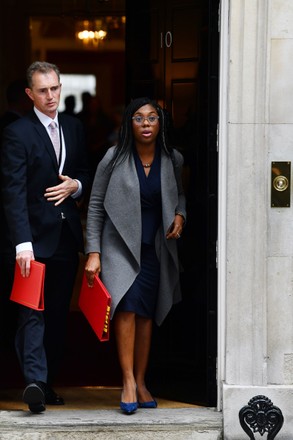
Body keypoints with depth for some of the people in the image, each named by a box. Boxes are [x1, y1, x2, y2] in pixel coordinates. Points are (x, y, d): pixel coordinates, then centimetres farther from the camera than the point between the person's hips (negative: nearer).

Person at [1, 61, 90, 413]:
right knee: (33, 312, -11)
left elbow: (86, 172, 22)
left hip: (66, 235, 5)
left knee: (58, 314, 8)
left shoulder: (74, 128, 12)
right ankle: (34, 381, -18)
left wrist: (75, 185, -3)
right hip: (36, 237, -5)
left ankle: (47, 382, 14)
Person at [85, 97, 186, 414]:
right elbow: (95, 206, -2)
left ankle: (140, 382, 14)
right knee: (127, 305, -21)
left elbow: (178, 194, 23)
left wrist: (179, 215, 0)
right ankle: (128, 381, -19)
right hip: (120, 244, -3)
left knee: (146, 314, 5)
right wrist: (93, 253, -7)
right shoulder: (114, 159, -6)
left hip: (155, 247, 3)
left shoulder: (172, 160, 3)